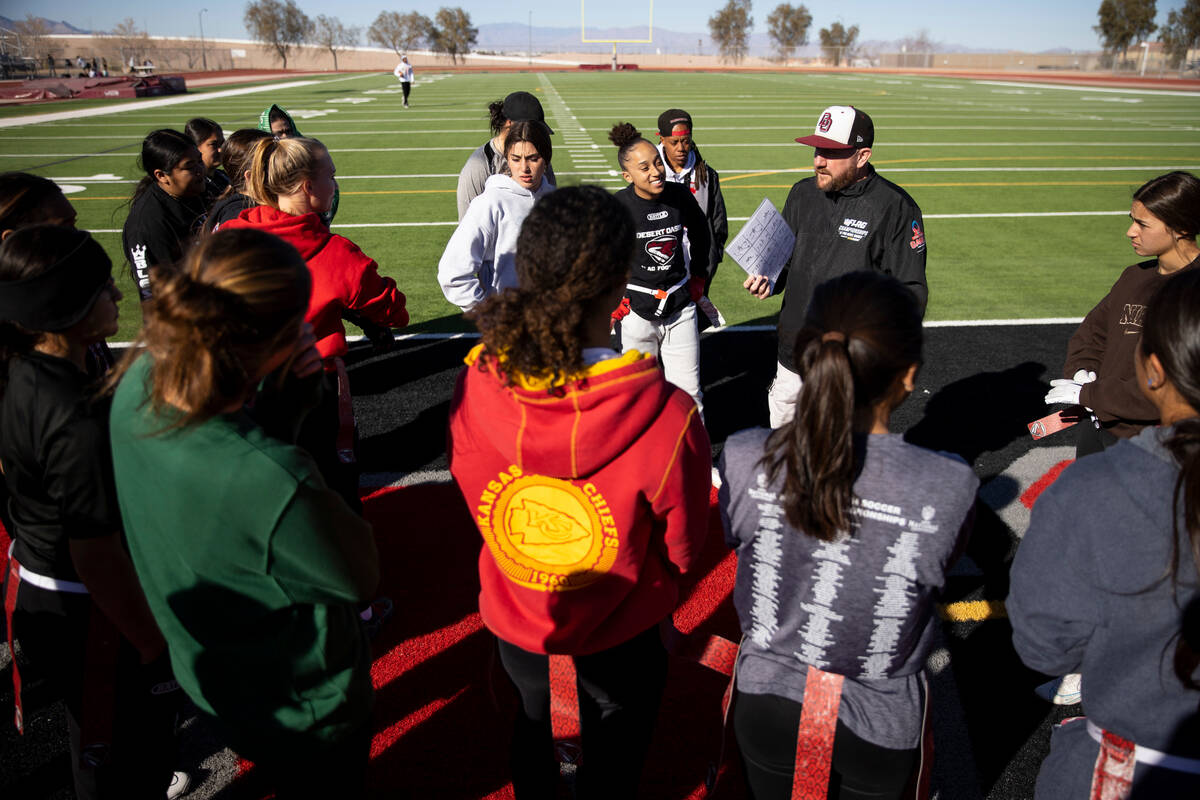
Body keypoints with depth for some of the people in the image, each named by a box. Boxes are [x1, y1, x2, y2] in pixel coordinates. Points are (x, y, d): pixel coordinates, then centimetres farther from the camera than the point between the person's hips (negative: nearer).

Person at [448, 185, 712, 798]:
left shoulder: (475, 385, -25)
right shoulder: (667, 418, -34)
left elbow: (477, 499, -6)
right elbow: (682, 550, -16)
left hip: (513, 621, 3)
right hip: (615, 637, -2)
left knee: (532, 731, 33)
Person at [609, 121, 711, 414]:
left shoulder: (681, 196, -3)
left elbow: (701, 234, 17)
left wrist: (698, 276, 16)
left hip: (681, 306, 3)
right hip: (636, 311, -2)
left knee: (688, 390, 7)